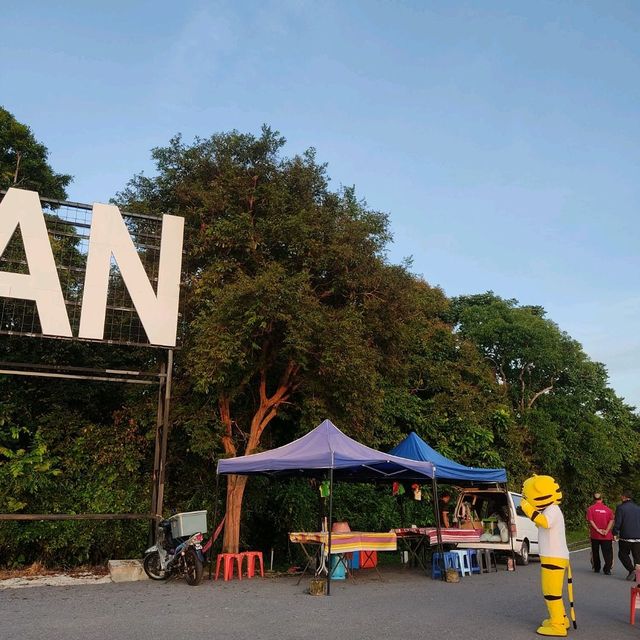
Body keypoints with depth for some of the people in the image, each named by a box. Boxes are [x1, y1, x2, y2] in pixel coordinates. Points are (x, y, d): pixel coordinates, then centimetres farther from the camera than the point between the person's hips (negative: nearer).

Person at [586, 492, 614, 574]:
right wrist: (607, 530, -13)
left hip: (595, 535, 0)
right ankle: (607, 569, -9)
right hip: (607, 536, 0)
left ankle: (596, 568, 20)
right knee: (607, 553, 3)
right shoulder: (608, 509, 4)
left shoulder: (590, 509, 0)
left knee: (595, 552, 14)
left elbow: (590, 521, -11)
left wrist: (597, 530, -12)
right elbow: (611, 521, -8)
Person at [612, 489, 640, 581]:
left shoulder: (620, 507, -7)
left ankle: (631, 570, -6)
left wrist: (615, 533, 1)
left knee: (623, 554, 10)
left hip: (625, 537, -4)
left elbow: (617, 522, -11)